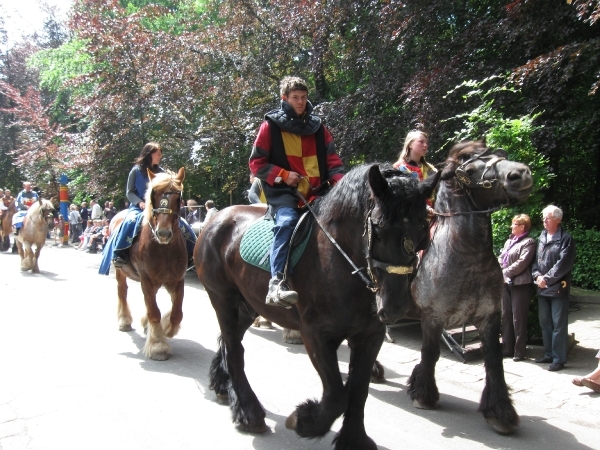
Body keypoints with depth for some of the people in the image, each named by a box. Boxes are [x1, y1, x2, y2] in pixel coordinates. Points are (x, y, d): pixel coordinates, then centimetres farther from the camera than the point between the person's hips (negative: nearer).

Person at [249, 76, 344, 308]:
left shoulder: (318, 127, 15)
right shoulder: (270, 126, 6)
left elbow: (333, 161, 14)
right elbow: (256, 162, 4)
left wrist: (340, 181, -7)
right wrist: (283, 175, -11)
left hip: (317, 192, 4)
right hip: (283, 192, -4)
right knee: (287, 221, -32)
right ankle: (276, 283, -38)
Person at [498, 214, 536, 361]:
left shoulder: (528, 242, -7)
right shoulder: (509, 241, 18)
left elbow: (521, 263, -17)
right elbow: (500, 258, 14)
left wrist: (505, 272, -14)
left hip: (520, 284, -8)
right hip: (506, 283, 8)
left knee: (518, 318, -3)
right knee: (506, 317, 12)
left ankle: (519, 351, 6)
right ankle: (507, 348, 21)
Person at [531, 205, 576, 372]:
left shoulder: (565, 239, -7)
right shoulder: (541, 237, 13)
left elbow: (563, 264, -15)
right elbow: (535, 260, 12)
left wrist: (547, 278, -16)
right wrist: (537, 275, -4)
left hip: (558, 287, -7)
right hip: (542, 288, 7)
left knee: (558, 324, -2)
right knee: (545, 322, 14)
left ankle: (559, 358, 6)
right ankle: (548, 354, 25)